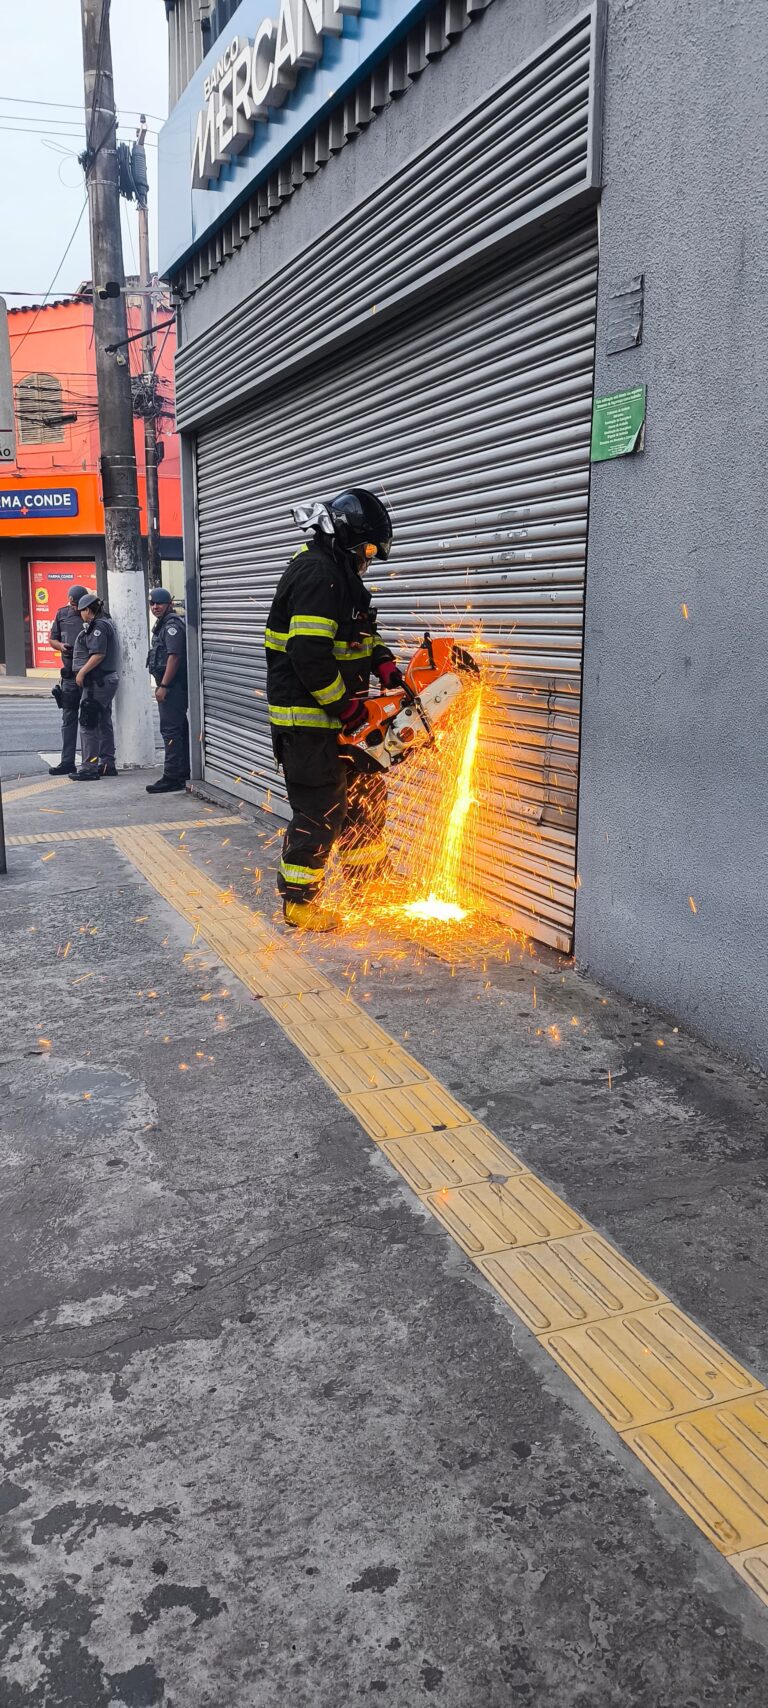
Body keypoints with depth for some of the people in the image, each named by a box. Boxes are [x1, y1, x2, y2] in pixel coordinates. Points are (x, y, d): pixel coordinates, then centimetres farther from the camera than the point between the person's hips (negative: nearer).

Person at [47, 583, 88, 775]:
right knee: (68, 718, 6)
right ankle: (67, 761, 10)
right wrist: (61, 646, -4)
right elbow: (52, 639, 17)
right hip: (70, 673, 4)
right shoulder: (62, 614, 9)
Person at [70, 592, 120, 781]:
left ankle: (89, 767, -8)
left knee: (88, 724, -8)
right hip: (107, 679, 11)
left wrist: (82, 672, -17)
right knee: (104, 724, 14)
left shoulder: (98, 626, -13)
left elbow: (99, 654, -21)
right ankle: (107, 764, 19)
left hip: (97, 681, -11)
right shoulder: (106, 623, 18)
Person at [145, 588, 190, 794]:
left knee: (170, 729, -11)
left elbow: (174, 656, -20)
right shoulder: (162, 624, 21)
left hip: (172, 685, -11)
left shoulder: (172, 624, -12)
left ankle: (171, 777, -11)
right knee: (179, 728, 14)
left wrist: (163, 686, -22)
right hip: (173, 686, 11)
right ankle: (183, 773, 21)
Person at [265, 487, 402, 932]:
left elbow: (357, 635, 23)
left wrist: (383, 663, 4)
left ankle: (370, 879, 31)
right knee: (320, 811, -4)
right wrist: (345, 704, -20)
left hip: (332, 714, 11)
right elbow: (310, 653, -29)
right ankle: (299, 902, 8)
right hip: (307, 718, -11)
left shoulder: (339, 573, 14)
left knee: (365, 792, 18)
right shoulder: (318, 573, -20)